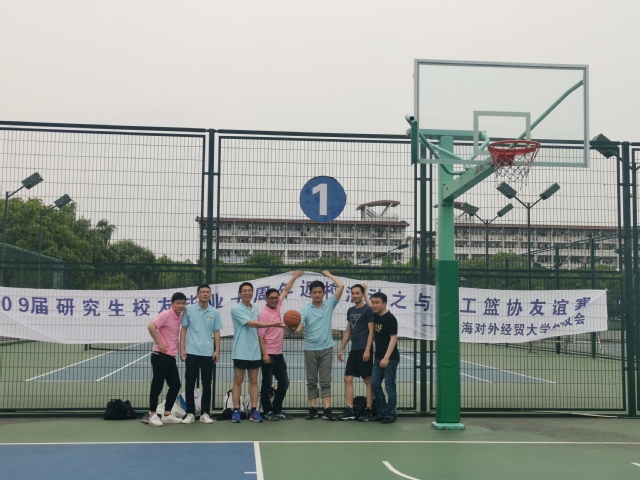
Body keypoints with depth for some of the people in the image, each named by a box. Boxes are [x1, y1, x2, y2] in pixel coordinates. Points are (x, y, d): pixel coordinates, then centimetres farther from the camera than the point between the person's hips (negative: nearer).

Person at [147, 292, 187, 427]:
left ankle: (167, 415, 18)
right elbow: (151, 326, -24)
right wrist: (159, 343, -19)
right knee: (157, 385, -2)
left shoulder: (180, 316, 10)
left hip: (171, 356, 8)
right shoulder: (166, 314, -13)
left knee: (175, 385, 9)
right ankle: (153, 415, 7)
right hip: (160, 355, -8)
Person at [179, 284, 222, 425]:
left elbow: (216, 332, 7)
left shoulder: (214, 312, 4)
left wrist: (217, 350, 0)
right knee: (190, 383, 2)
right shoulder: (189, 310, 0)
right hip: (191, 352, -1)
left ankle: (205, 413, 12)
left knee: (207, 384, 4)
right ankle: (190, 413, 10)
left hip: (208, 353, 1)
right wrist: (182, 348, -4)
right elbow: (183, 329, 3)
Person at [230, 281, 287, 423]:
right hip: (241, 352, -6)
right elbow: (251, 323, -19)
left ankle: (253, 411, 9)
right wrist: (273, 324, -24)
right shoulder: (236, 309, -9)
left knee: (254, 381, 6)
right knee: (238, 381, 0)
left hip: (255, 352, 6)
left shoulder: (256, 309, 12)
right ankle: (236, 411, 4)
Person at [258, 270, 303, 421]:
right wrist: (265, 354, -21)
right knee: (267, 384, 0)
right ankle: (267, 411, 9)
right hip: (269, 354, -8)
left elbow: (285, 291, 21)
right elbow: (260, 335, -16)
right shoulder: (264, 314, -14)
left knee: (284, 383, 10)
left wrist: (294, 277, 24)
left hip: (279, 353, 8)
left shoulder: (277, 307, 7)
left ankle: (277, 410, 19)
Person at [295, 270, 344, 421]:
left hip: (326, 349, 0)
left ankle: (327, 410, -1)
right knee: (311, 381, 6)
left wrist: (328, 274, 3)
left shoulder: (329, 304, 3)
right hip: (310, 350, 0)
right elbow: (300, 326, -16)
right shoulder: (305, 309, -2)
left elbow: (341, 286, -3)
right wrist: (294, 329, -38)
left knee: (325, 380, 0)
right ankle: (313, 409, 12)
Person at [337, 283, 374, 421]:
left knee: (368, 380, -1)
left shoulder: (368, 310, -6)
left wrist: (367, 350, -18)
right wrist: (341, 349, 17)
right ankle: (349, 410, 7)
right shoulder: (350, 310, 15)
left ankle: (368, 410, 4)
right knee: (348, 379, 3)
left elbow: (371, 331, -10)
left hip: (364, 350, -7)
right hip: (353, 350, 8)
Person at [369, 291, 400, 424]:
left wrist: (386, 358, -23)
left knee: (389, 387, -1)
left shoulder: (390, 318, -13)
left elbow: (393, 339, -17)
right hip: (378, 358, 8)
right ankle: (382, 412, 18)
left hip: (390, 358, -8)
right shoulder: (375, 316, 8)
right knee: (374, 384, 7)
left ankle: (390, 414, 7)